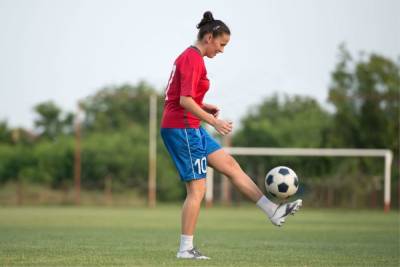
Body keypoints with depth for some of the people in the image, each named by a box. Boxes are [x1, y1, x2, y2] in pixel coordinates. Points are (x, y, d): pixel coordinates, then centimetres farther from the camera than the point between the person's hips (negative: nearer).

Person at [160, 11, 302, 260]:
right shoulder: (193, 59, -16)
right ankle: (186, 249, -1)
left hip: (190, 129, 10)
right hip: (183, 129, -10)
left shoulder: (189, 57, 15)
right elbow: (185, 100, -24)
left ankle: (274, 211, 13)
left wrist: (204, 107, 8)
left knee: (230, 164, 11)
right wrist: (214, 121, -20)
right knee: (197, 189, -5)